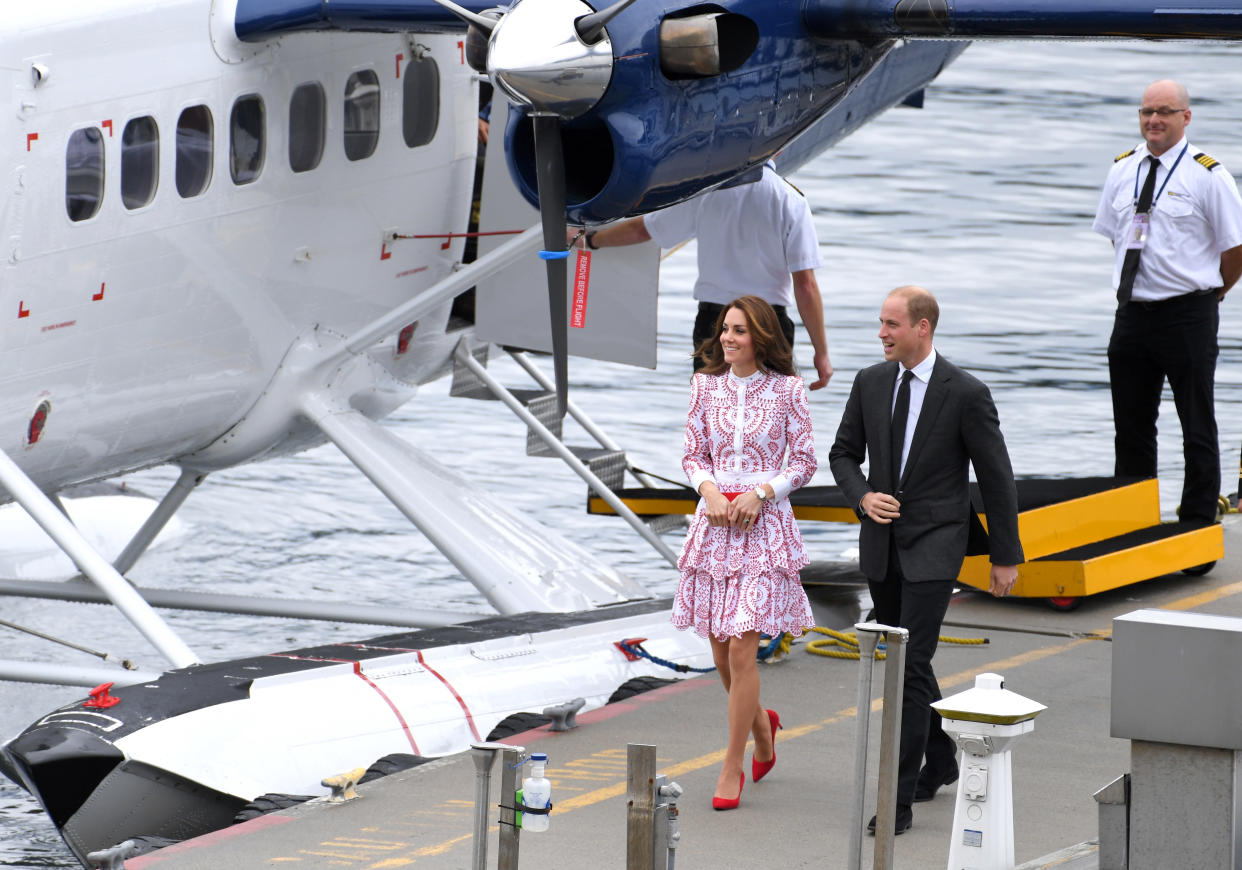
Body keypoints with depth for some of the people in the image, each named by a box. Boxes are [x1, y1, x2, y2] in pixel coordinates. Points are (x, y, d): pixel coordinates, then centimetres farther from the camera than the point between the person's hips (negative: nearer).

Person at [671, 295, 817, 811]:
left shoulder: (787, 390, -3)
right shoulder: (706, 386, 6)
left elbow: (805, 463, 0)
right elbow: (693, 454, 10)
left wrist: (759, 492, -13)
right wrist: (709, 488, -9)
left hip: (765, 523, -4)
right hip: (715, 521, 4)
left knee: (741, 648, -10)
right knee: (719, 648, 10)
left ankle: (732, 767, -1)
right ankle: (760, 724, 39)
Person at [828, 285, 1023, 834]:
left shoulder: (965, 394, -12)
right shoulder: (871, 383, 3)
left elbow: (996, 477, -5)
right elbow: (843, 454, 12)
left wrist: (1006, 556, -2)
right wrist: (863, 497, -9)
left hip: (933, 546, -6)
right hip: (882, 542, 6)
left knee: (911, 666, -14)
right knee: (903, 661, 17)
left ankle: (900, 798, -13)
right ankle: (940, 762, 37)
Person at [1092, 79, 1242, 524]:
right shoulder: (1123, 170, 8)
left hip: (1187, 316, -5)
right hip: (1132, 314, 5)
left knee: (1198, 431, 1)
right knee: (1131, 429, 11)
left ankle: (1196, 528, 8)